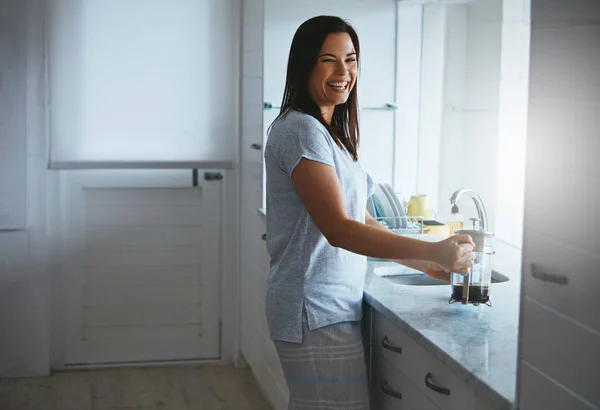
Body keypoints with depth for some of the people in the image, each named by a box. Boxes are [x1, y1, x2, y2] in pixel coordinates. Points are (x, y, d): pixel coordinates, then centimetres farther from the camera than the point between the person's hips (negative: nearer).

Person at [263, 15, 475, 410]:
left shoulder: (332, 133, 16)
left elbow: (361, 221, 17)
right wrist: (433, 251, -26)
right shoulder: (302, 130, -14)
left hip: (335, 305, 9)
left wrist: (429, 265, 10)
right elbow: (339, 229, -23)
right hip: (316, 312, -9)